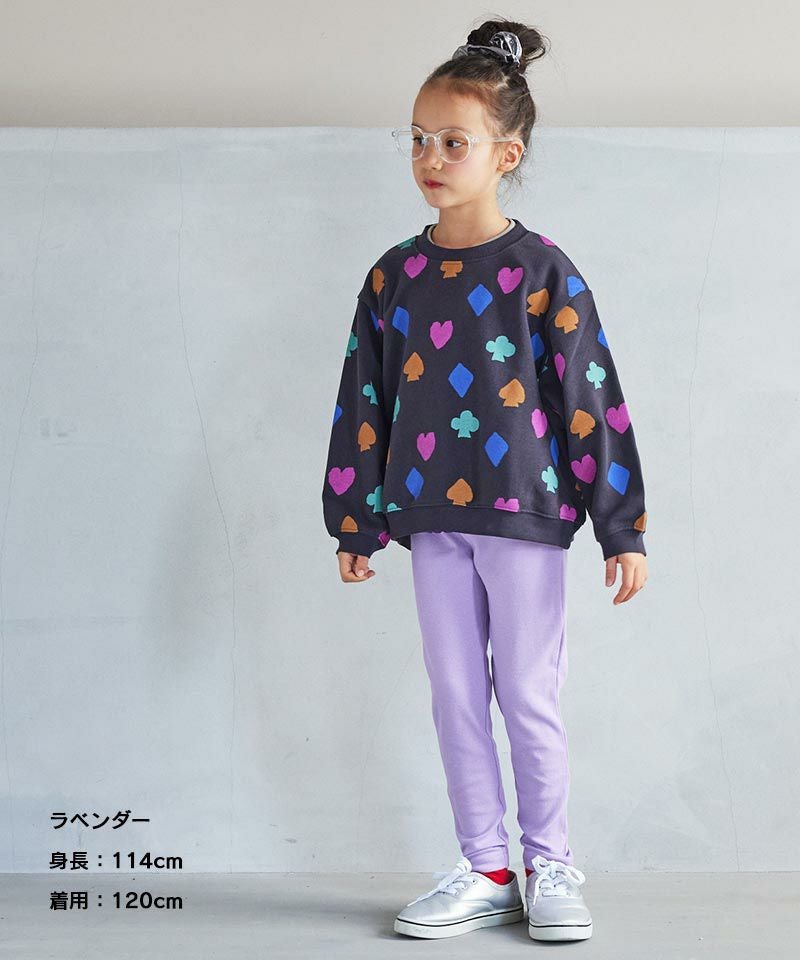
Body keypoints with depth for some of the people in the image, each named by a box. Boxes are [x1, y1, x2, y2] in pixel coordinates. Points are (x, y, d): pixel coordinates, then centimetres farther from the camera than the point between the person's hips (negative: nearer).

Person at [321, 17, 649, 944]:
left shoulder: (542, 271, -7)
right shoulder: (394, 275, 5)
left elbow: (591, 399, -7)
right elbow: (363, 404, 10)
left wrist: (622, 526, -8)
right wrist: (355, 521, 10)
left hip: (524, 514, -4)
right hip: (431, 518, 4)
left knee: (529, 699, 4)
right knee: (455, 699, 9)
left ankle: (549, 868, 19)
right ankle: (485, 870, 20)